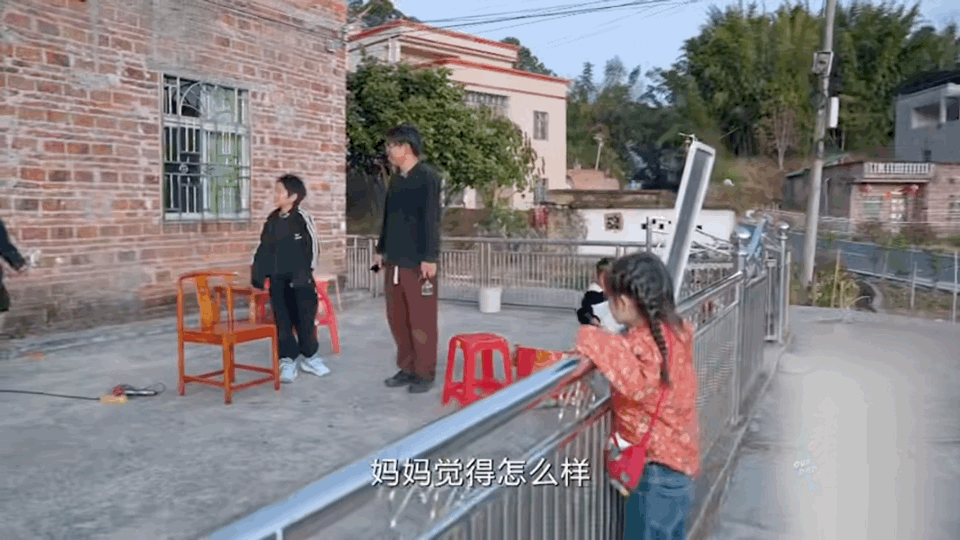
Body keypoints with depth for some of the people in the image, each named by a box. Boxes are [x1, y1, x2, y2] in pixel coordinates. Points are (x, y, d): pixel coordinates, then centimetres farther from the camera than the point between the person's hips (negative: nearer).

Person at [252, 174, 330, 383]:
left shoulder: (302, 218, -6)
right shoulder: (272, 220, 9)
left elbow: (312, 247, -7)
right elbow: (264, 248, 14)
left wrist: (304, 273, -11)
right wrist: (258, 273, 8)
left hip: (300, 280, -4)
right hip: (278, 279, 4)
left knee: (305, 318, 3)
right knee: (283, 321, 6)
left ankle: (308, 355, 21)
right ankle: (288, 360, 15)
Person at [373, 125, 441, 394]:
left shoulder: (428, 177, -10)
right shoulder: (396, 179, 15)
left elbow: (431, 220, -15)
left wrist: (430, 257, -19)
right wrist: (381, 249, 21)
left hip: (418, 262, -8)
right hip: (394, 261, 8)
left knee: (421, 320, -1)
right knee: (397, 317, 11)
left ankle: (425, 373, 10)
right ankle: (407, 368, 23)